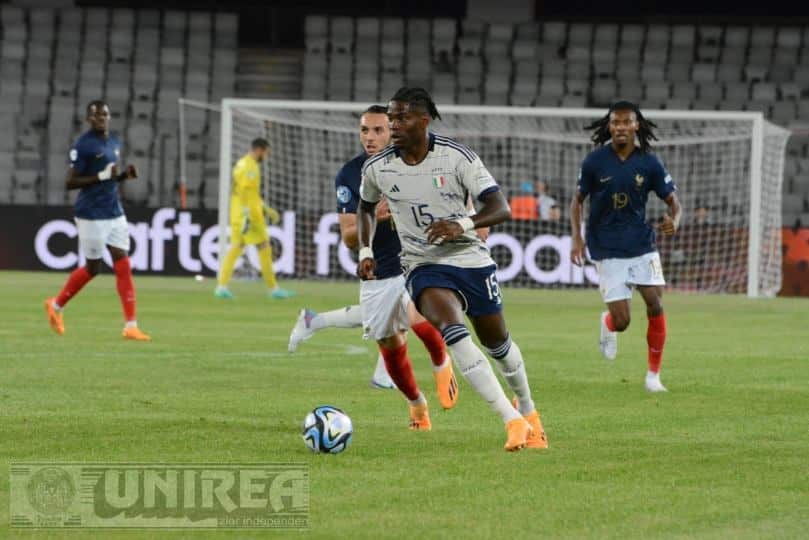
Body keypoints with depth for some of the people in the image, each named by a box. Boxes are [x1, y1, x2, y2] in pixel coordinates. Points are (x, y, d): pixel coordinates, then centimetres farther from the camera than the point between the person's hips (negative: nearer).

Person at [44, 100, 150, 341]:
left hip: (114, 213, 7)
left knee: (123, 265, -2)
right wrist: (101, 176, -22)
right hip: (91, 216, -7)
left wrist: (124, 175, 2)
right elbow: (70, 182, -14)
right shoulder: (83, 145, -12)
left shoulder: (114, 142, 12)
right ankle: (56, 305, 26)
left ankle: (131, 326, -3)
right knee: (92, 268, 3)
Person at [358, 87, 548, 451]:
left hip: (471, 259, 0)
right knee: (451, 329, -28)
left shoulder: (457, 157, -13)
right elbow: (366, 206, 19)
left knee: (496, 341, 13)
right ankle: (513, 421, -30)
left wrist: (463, 224, -33)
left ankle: (527, 409, 44)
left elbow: (500, 208, -16)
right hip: (424, 266, 0)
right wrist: (365, 251, 6)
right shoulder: (376, 168, -4)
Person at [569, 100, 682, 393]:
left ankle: (653, 374, 4)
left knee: (655, 305, -12)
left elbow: (673, 201, 1)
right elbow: (577, 201, 5)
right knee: (621, 321, -7)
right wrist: (576, 238, -7)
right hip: (607, 250, -1)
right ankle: (606, 324, 34)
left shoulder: (649, 163, -3)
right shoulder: (595, 162, -6)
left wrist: (674, 221, -22)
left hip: (642, 245, 1)